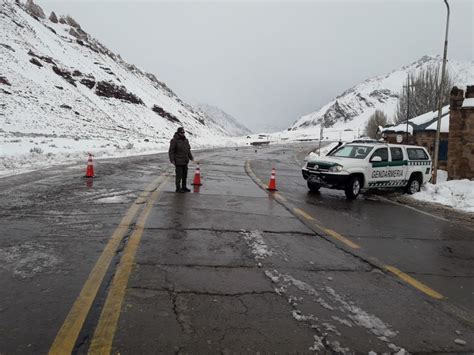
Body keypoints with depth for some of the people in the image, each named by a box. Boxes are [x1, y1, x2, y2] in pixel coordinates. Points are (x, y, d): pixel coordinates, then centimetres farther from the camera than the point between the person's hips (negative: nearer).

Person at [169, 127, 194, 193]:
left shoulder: (186, 140, 11)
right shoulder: (174, 140, -11)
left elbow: (188, 149, 21)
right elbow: (171, 151, -12)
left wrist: (191, 157, 17)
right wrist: (172, 160, -18)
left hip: (185, 161, 7)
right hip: (178, 162, -7)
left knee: (185, 175, 12)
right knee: (179, 175, -4)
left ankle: (184, 187, 22)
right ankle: (178, 188, 5)